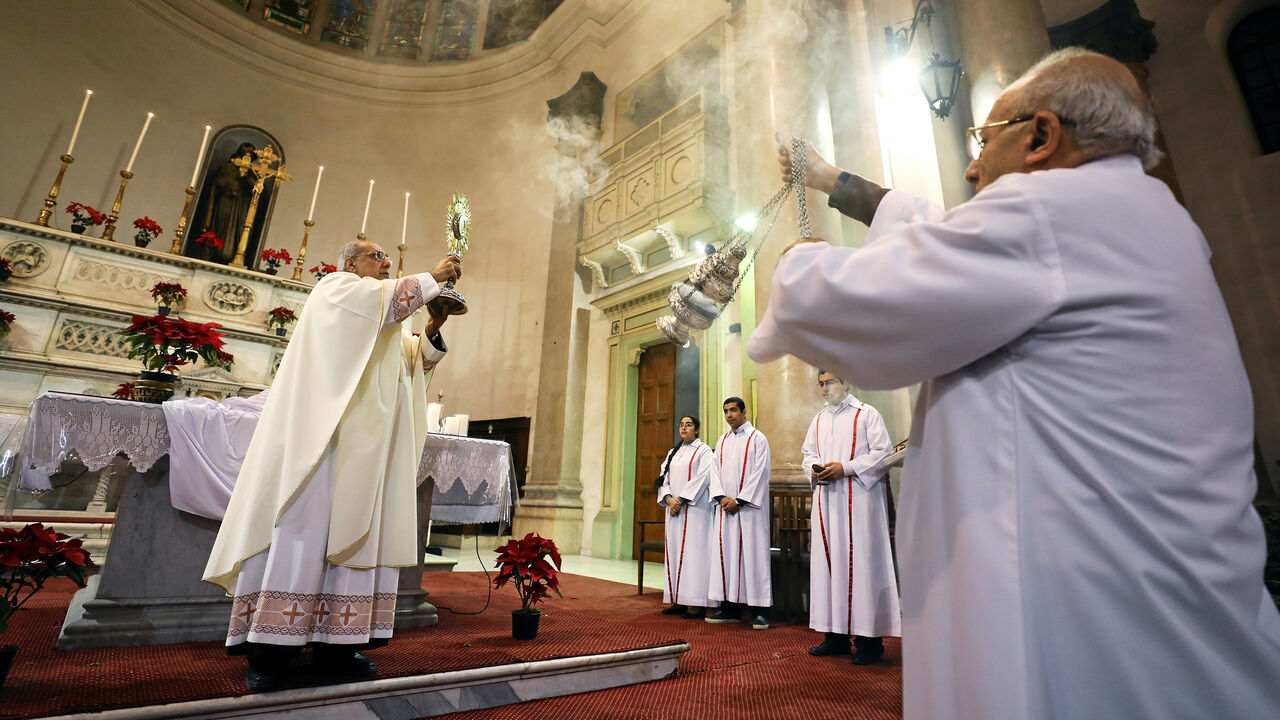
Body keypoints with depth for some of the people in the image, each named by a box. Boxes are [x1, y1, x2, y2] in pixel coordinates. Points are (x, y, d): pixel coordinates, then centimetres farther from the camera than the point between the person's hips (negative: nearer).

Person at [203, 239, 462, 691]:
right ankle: (267, 647, -4)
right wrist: (434, 277, -6)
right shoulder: (335, 288, 6)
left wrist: (433, 330, 2)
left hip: (367, 442, 8)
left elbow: (416, 360, 19)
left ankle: (335, 641, 5)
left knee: (358, 529, 1)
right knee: (305, 524, -11)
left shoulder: (386, 324, 28)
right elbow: (389, 297, -15)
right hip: (325, 431, -7)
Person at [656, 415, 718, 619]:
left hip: (694, 508, -6)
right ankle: (678, 601, 11)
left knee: (693, 550, -7)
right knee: (674, 551, 5)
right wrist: (669, 498, -7)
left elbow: (702, 478, -12)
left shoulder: (703, 451, -1)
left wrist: (681, 500, -15)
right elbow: (665, 478, 11)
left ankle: (697, 603, -3)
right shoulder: (673, 452, 17)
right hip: (674, 508, 7)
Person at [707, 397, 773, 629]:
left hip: (749, 506, -5)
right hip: (725, 506, 6)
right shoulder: (722, 441, 15)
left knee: (753, 553, -4)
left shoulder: (758, 439, -2)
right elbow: (716, 471, 11)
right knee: (725, 553, 6)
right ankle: (729, 608, 15)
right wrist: (721, 497, -5)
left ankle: (760, 611, 4)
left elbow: (760, 473, -9)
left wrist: (739, 501, -13)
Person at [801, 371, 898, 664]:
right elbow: (808, 453, 21)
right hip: (826, 500, 6)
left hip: (859, 499, -6)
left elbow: (884, 453, -7)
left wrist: (846, 468, -15)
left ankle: (869, 639, 5)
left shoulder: (867, 414, 0)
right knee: (828, 562, 6)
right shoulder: (819, 420, 18)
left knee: (860, 561, -5)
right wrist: (814, 468, -1)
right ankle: (836, 635, 14)